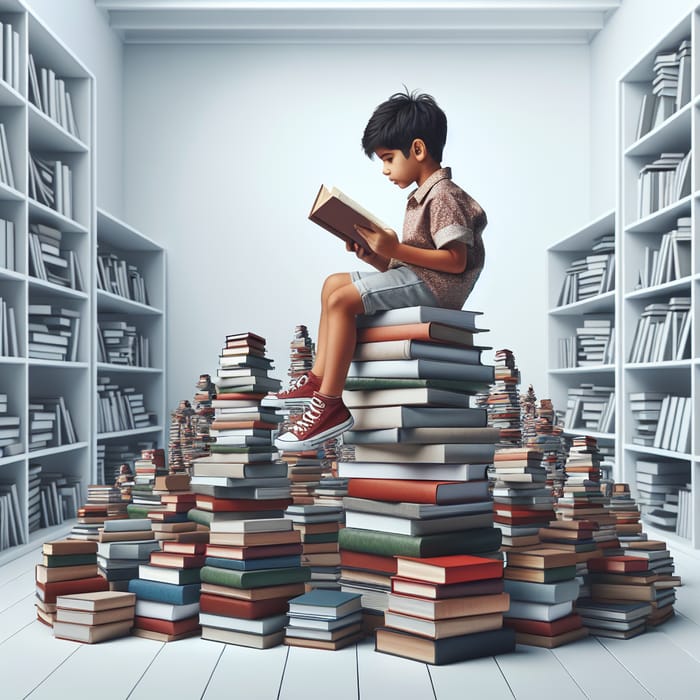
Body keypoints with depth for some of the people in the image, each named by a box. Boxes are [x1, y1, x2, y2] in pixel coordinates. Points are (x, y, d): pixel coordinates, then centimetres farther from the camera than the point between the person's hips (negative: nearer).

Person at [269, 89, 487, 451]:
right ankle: (318, 378, 4)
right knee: (334, 283, 11)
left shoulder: (443, 195, -11)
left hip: (434, 285, -11)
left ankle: (331, 405, -21)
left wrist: (395, 250, -22)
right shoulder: (422, 197, 21)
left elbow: (456, 261, -21)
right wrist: (375, 257, 1)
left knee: (341, 299, -21)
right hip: (415, 280, 11)